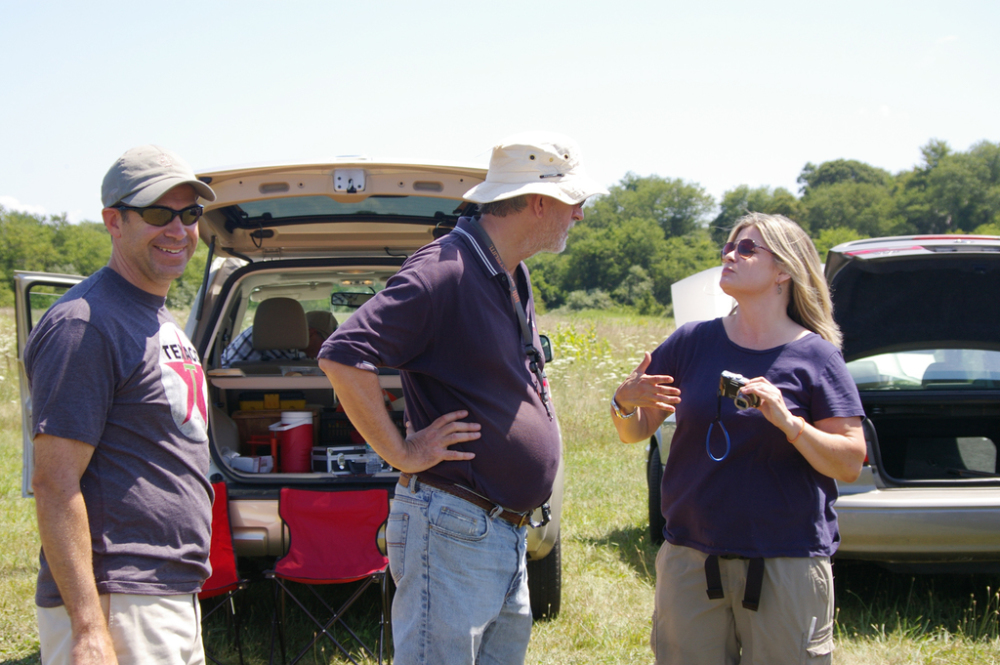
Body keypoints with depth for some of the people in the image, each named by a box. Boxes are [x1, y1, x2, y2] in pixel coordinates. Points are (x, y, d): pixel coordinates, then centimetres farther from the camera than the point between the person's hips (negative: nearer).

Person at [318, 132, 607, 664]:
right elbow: (341, 357, -26)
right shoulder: (444, 272, -18)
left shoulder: (514, 279, 14)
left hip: (509, 536, 10)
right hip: (453, 531, -10)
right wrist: (401, 454, -20)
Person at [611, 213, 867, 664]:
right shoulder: (693, 342, 6)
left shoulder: (816, 356, -2)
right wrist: (625, 403, -10)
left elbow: (850, 465, -6)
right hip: (690, 559, 3)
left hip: (787, 565, -2)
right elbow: (635, 433, 11)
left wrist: (789, 423, -20)